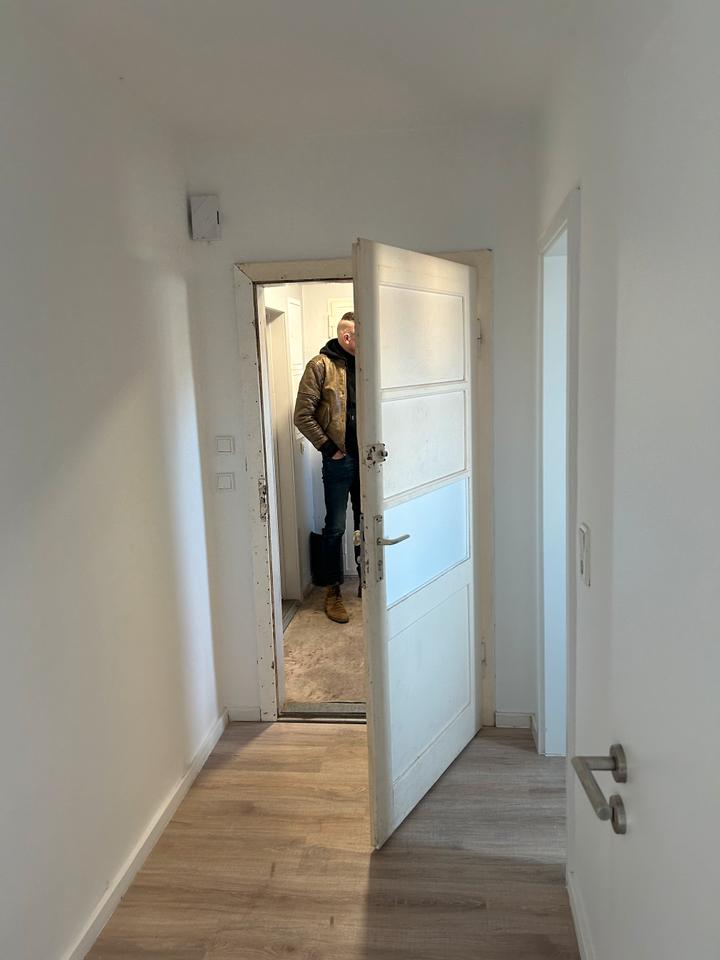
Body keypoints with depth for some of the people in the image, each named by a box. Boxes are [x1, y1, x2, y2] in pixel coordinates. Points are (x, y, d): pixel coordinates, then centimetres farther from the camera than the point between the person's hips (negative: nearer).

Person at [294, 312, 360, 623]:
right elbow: (303, 416, -11)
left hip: (366, 458, 5)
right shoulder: (321, 366, -7)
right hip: (339, 459, -5)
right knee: (335, 527, 3)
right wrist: (329, 448, -12)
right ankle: (332, 591, 16)